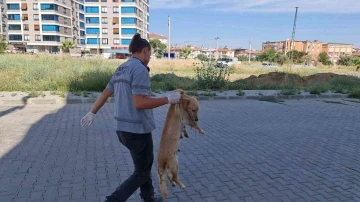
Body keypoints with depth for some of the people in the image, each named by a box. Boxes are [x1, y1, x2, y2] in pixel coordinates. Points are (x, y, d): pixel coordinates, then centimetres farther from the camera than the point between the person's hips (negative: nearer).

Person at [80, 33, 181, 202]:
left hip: (123, 128, 9)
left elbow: (105, 94, 18)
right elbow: (140, 103, -25)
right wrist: (168, 99, -17)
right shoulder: (140, 69, -17)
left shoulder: (121, 69, 11)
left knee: (144, 165, 25)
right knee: (141, 173, 8)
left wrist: (92, 113, 28)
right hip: (137, 129, -9)